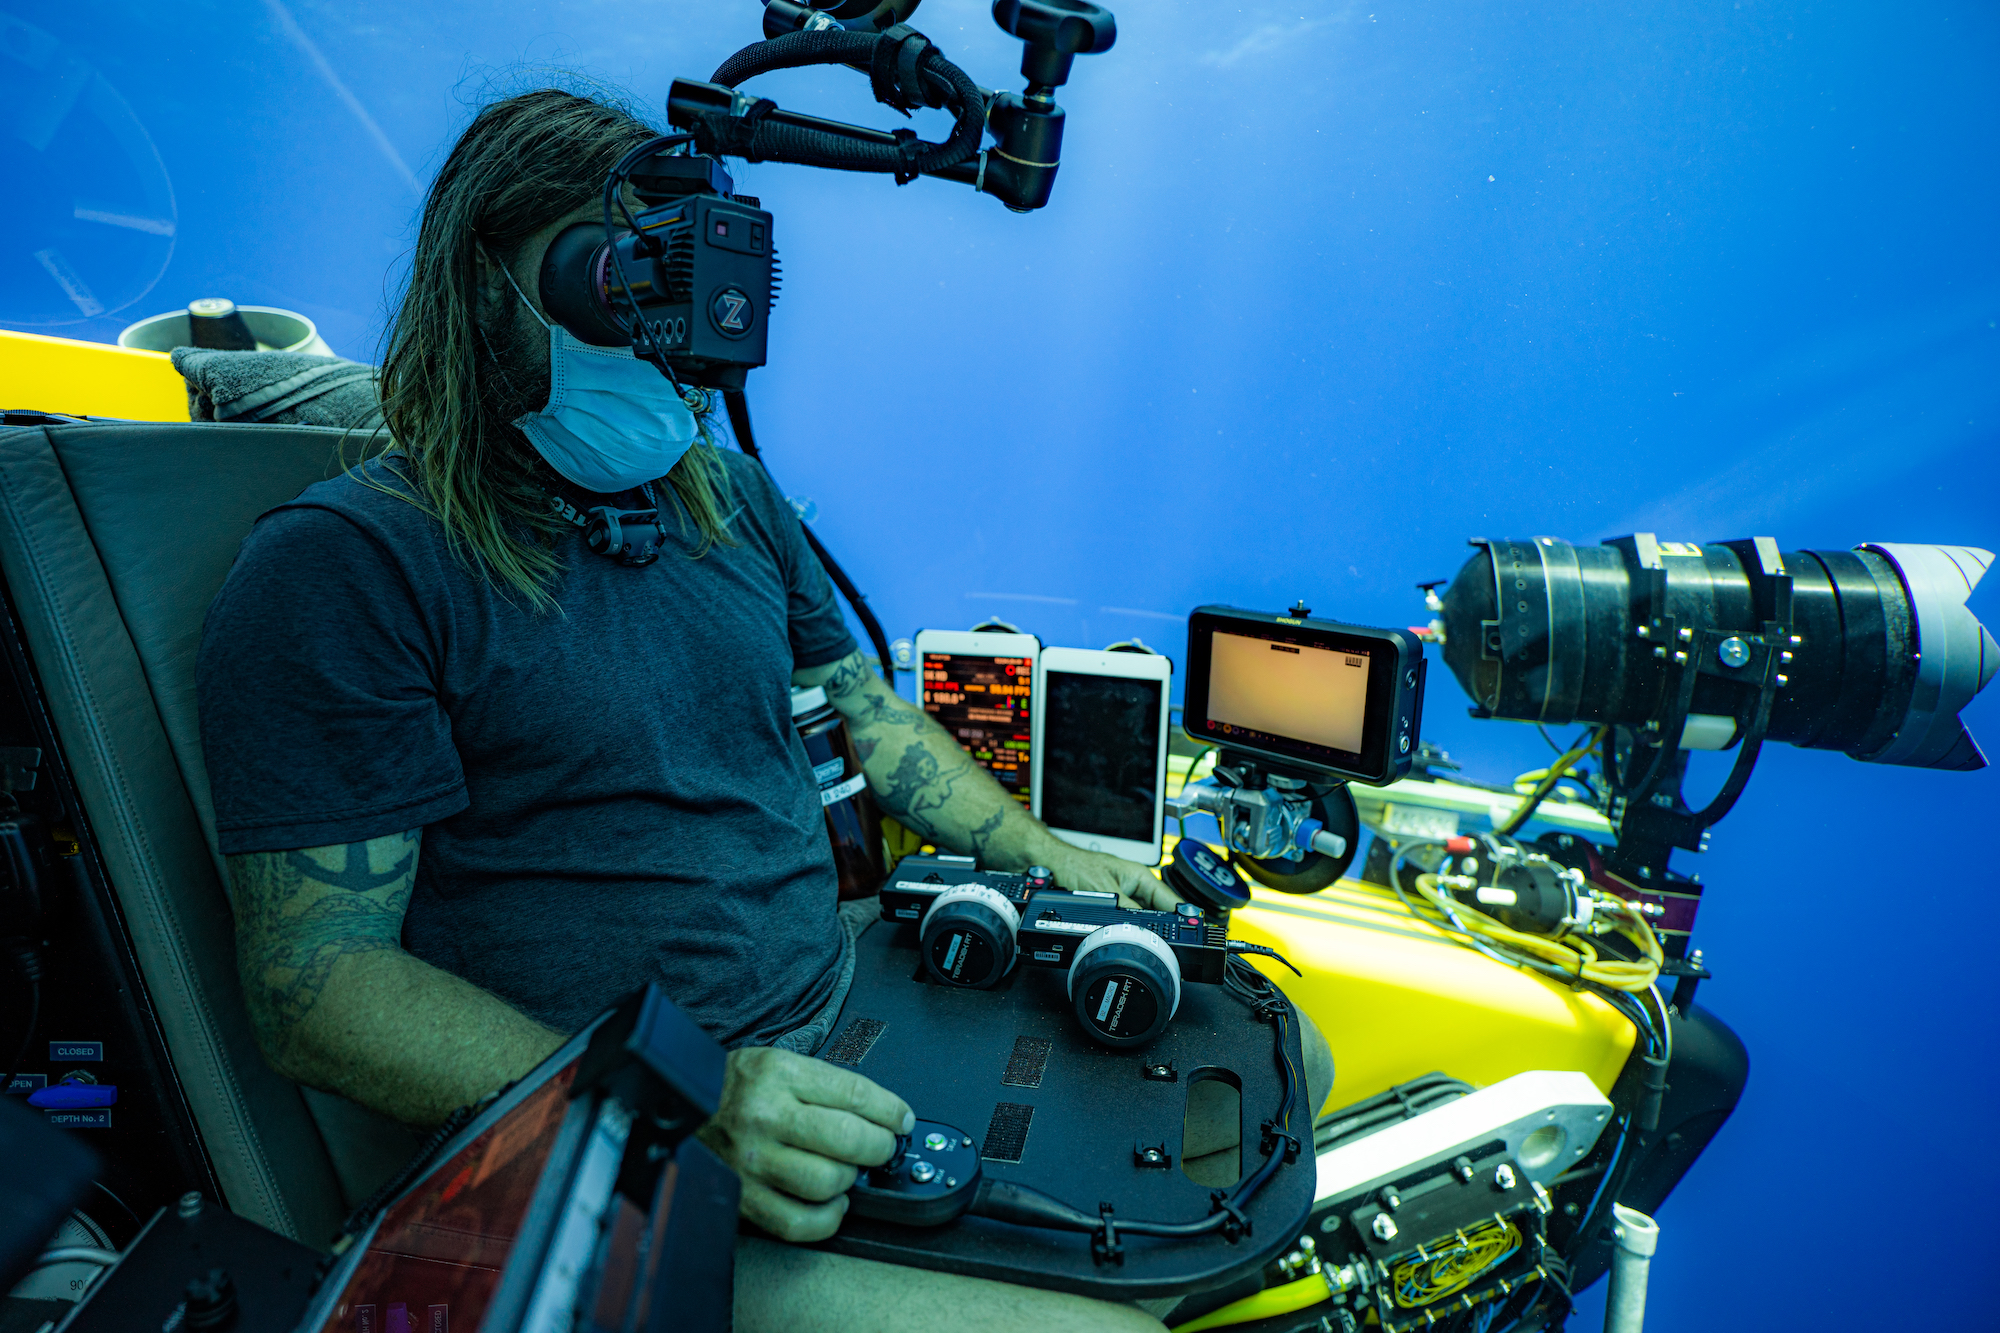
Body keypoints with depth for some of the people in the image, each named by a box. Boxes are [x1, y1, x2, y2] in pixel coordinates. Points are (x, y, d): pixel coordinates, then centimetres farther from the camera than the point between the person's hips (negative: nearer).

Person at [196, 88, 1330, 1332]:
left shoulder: (727, 494, 10)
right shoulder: (339, 563, -11)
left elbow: (864, 713, 18)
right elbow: (313, 981, -14)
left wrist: (1050, 859, 10)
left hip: (850, 994, 7)